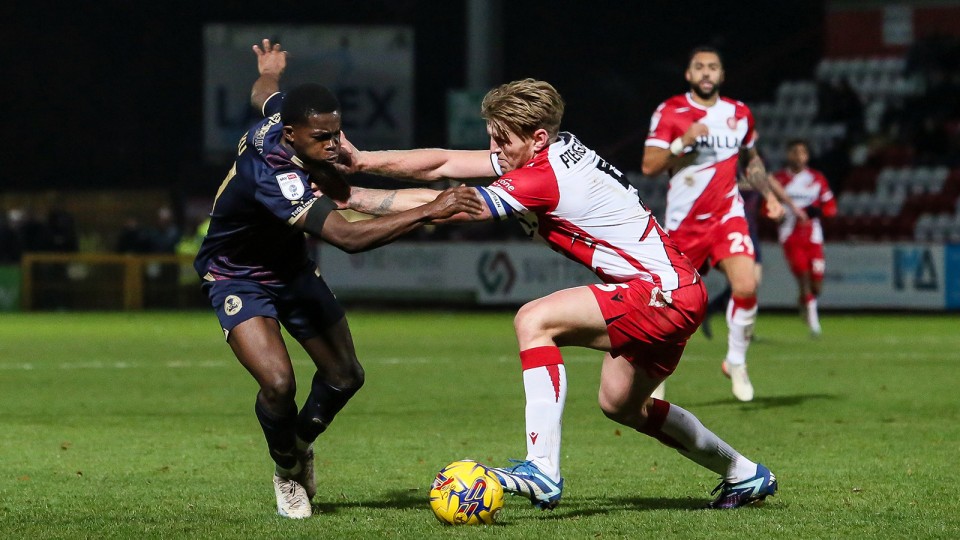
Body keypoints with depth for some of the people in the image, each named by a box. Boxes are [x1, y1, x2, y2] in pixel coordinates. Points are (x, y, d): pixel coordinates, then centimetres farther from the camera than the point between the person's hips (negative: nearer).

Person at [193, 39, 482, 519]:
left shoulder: (282, 114, -17)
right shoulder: (271, 177, -42)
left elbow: (263, 95, 12)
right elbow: (348, 237, -51)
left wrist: (270, 73, 37)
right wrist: (429, 212, -54)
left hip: (290, 268, 8)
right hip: (238, 279, -8)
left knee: (345, 376, 5)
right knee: (278, 383, -26)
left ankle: (300, 446, 35)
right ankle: (288, 472, 4)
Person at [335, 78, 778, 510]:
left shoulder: (543, 180, -20)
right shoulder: (559, 149, 5)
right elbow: (443, 164, 6)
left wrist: (351, 197, -16)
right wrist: (361, 161, -3)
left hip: (665, 293, -11)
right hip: (678, 290, 11)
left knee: (534, 321, -20)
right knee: (620, 404, 25)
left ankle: (542, 470, -26)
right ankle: (745, 476, 40)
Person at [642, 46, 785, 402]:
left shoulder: (739, 114, 7)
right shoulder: (670, 113, -4)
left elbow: (751, 160, 24)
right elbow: (649, 166, -10)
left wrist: (768, 195, 13)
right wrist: (684, 141, -22)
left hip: (727, 215, 2)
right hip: (684, 222, -1)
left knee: (746, 287, -21)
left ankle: (736, 362, 0)